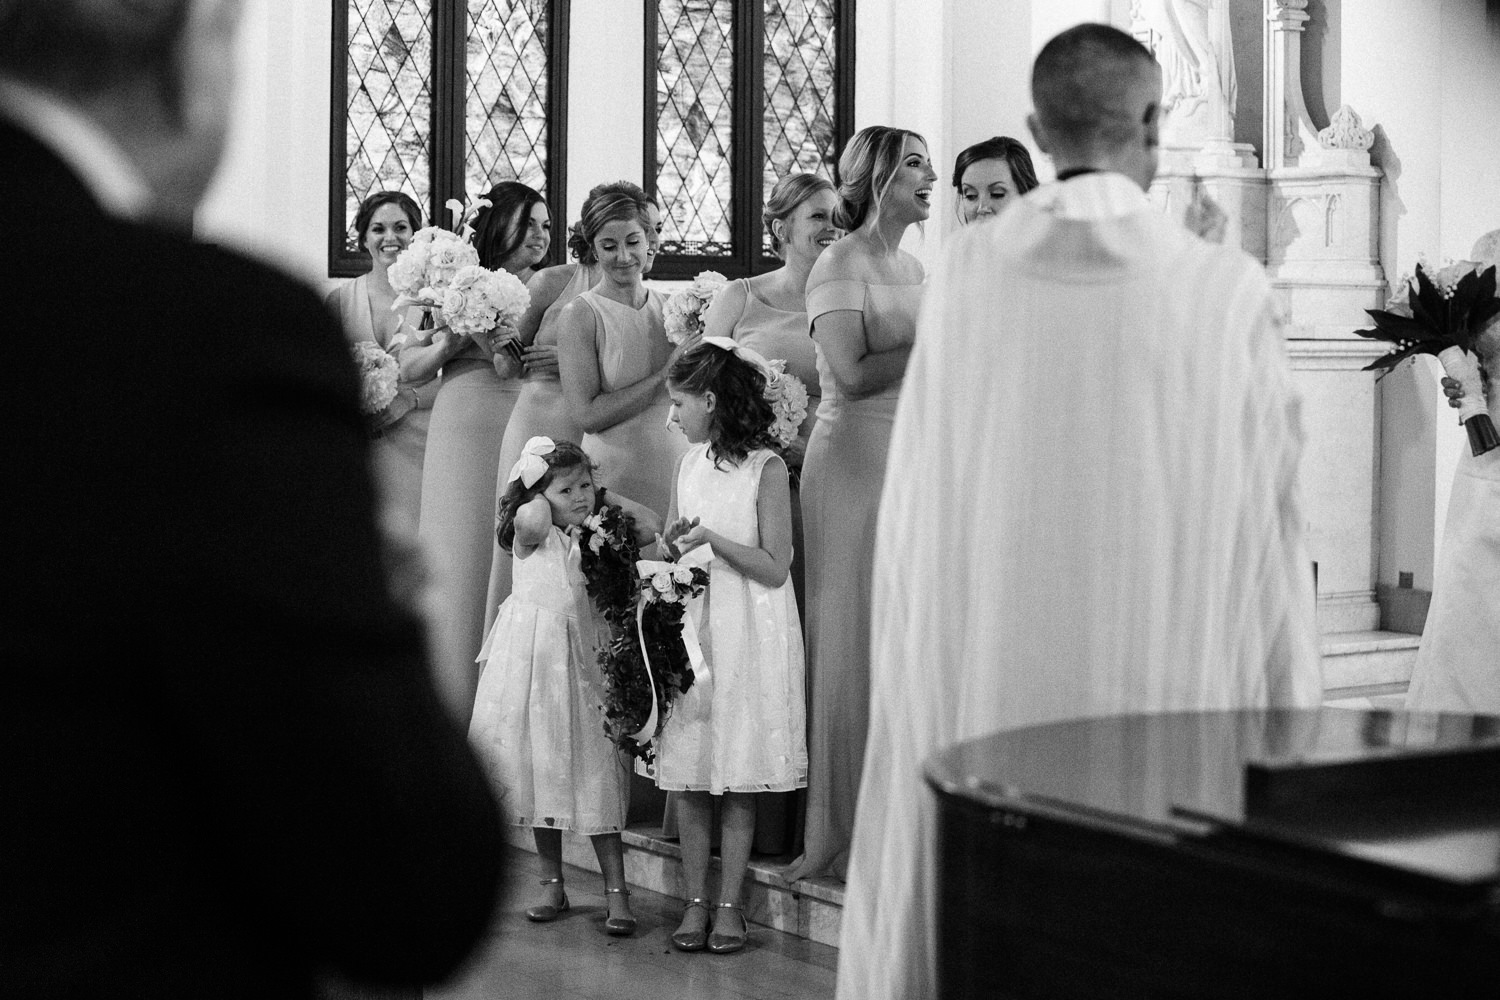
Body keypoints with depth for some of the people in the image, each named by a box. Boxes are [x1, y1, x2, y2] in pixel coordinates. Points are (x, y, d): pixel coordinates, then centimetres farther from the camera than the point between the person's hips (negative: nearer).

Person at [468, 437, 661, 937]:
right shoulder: (531, 531, -4)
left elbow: (651, 525, -1)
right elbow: (532, 516, -25)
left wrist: (602, 496, 3)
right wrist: (547, 492, -5)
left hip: (583, 663, 1)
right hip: (531, 663, -1)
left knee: (595, 779, -3)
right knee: (539, 772, 7)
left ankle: (617, 894, -2)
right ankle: (553, 886, 19)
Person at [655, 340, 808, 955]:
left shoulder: (765, 467, -7)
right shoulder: (689, 464, 12)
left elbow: (774, 568, -9)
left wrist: (712, 539, -18)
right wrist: (674, 543, -3)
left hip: (747, 635, -5)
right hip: (689, 628, 5)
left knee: (739, 775, -1)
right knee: (687, 777, 2)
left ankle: (730, 905, 6)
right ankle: (695, 903, 8)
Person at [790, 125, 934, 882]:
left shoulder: (912, 266, 16)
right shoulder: (840, 266, -8)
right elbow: (851, 374, -19)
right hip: (855, 458, -7)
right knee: (851, 638, -3)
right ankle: (837, 830, 5)